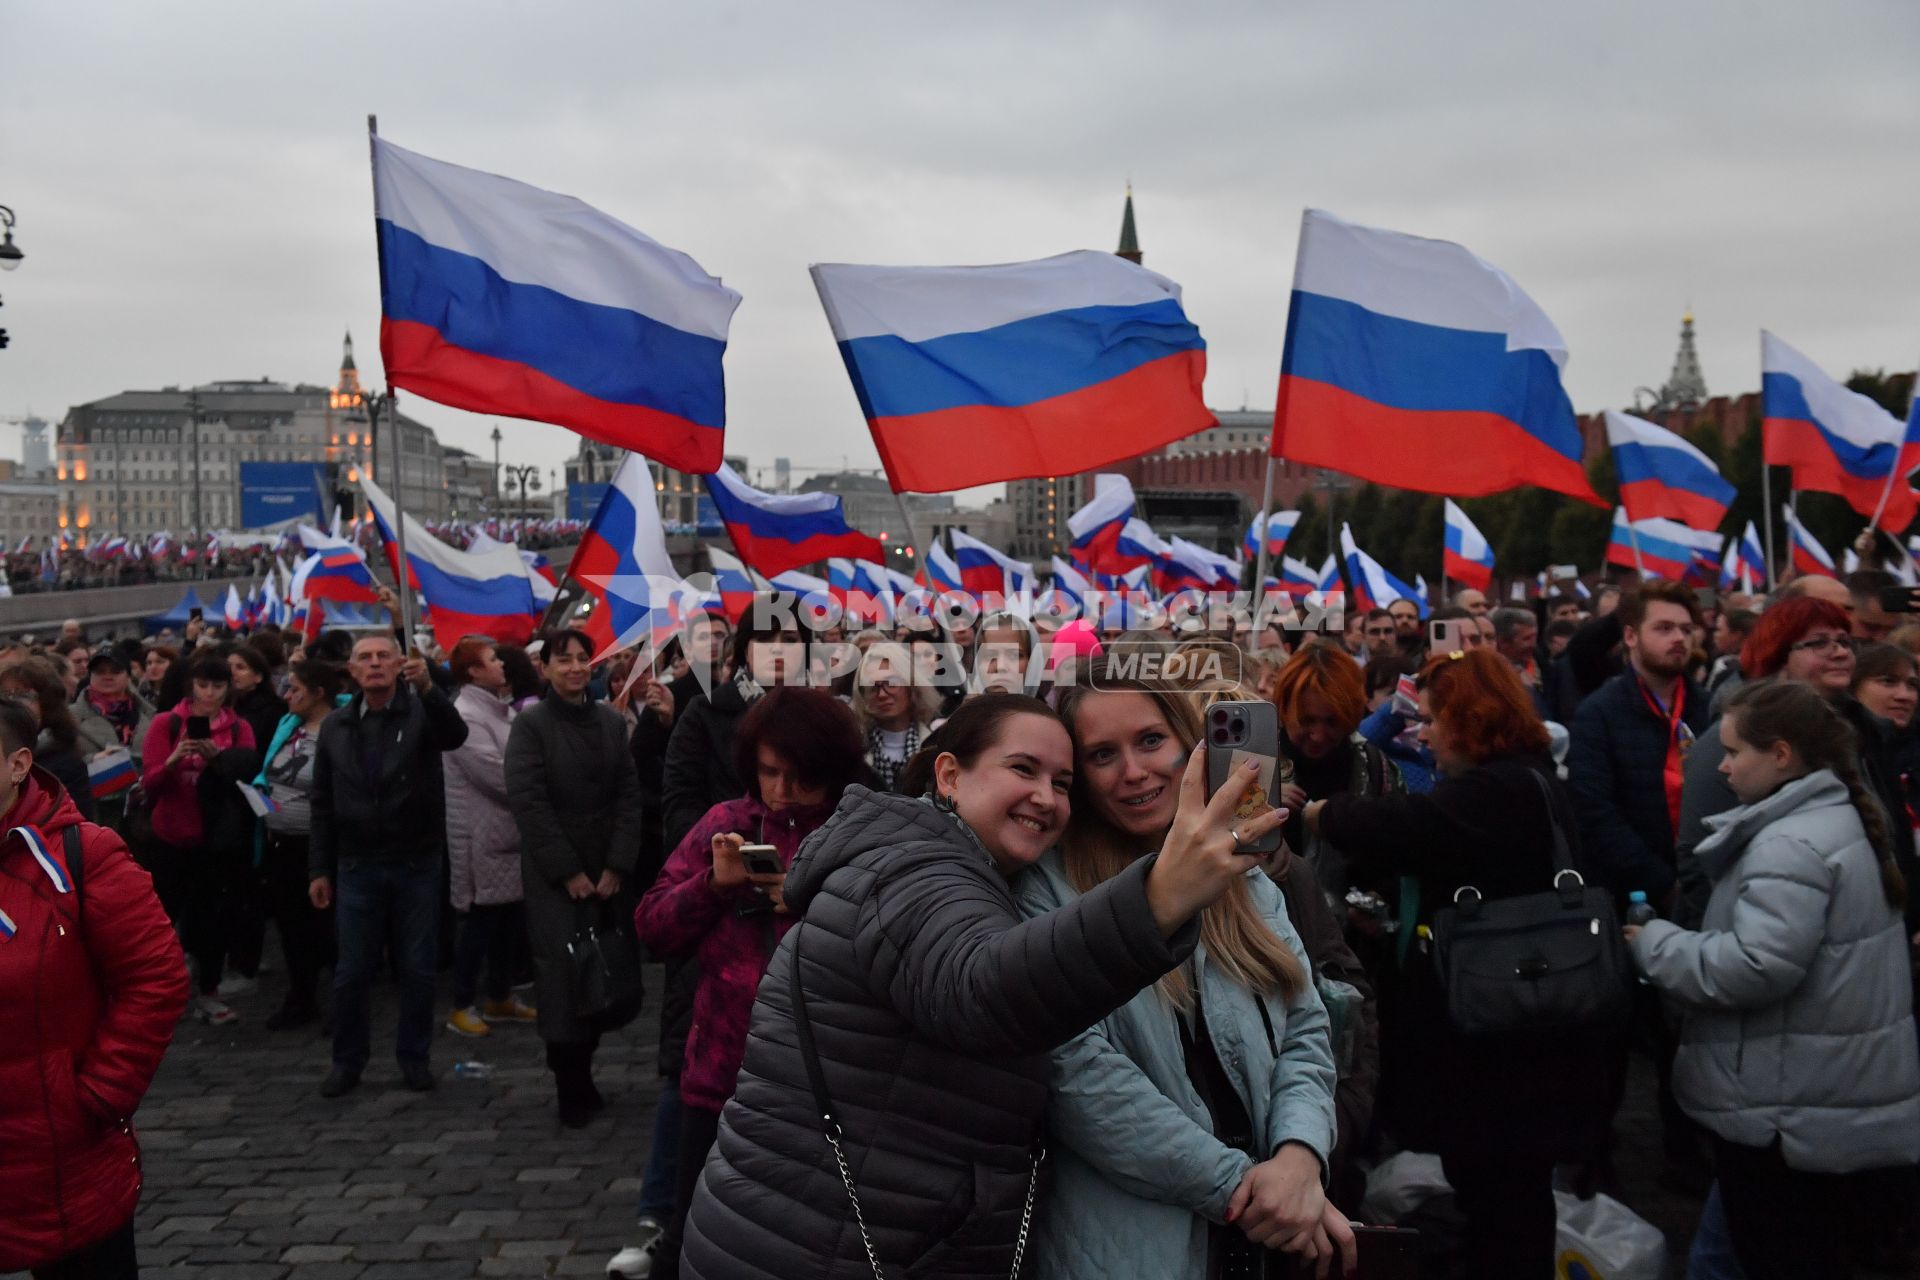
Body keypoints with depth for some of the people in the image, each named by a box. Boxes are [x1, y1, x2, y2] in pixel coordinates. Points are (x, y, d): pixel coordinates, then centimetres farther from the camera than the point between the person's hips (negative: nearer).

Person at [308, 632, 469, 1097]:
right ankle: (348, 1061, 19)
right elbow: (322, 805, 9)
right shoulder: (335, 726, 7)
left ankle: (414, 1056, 19)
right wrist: (318, 869, 5)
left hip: (417, 864, -2)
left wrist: (428, 687, -43)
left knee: (417, 970, 6)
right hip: (357, 866, 2)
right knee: (351, 972, 6)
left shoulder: (422, 713, -3)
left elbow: (455, 734, -27)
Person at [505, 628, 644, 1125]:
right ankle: (570, 1090, 1)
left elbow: (629, 795, 5)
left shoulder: (612, 721, 9)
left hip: (608, 871, 4)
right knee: (563, 973, -7)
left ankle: (582, 1075, 14)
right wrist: (569, 871, -12)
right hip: (553, 875, -4)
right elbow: (527, 802, -10)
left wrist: (617, 866, -5)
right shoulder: (530, 724, -4)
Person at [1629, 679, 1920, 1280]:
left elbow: (1755, 967, -30)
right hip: (1838, 1098, 10)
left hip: (1791, 1108, -10)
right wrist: (1672, 938, 11)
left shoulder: (1792, 844, -22)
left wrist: (1653, 943, -16)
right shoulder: (1837, 819, 11)